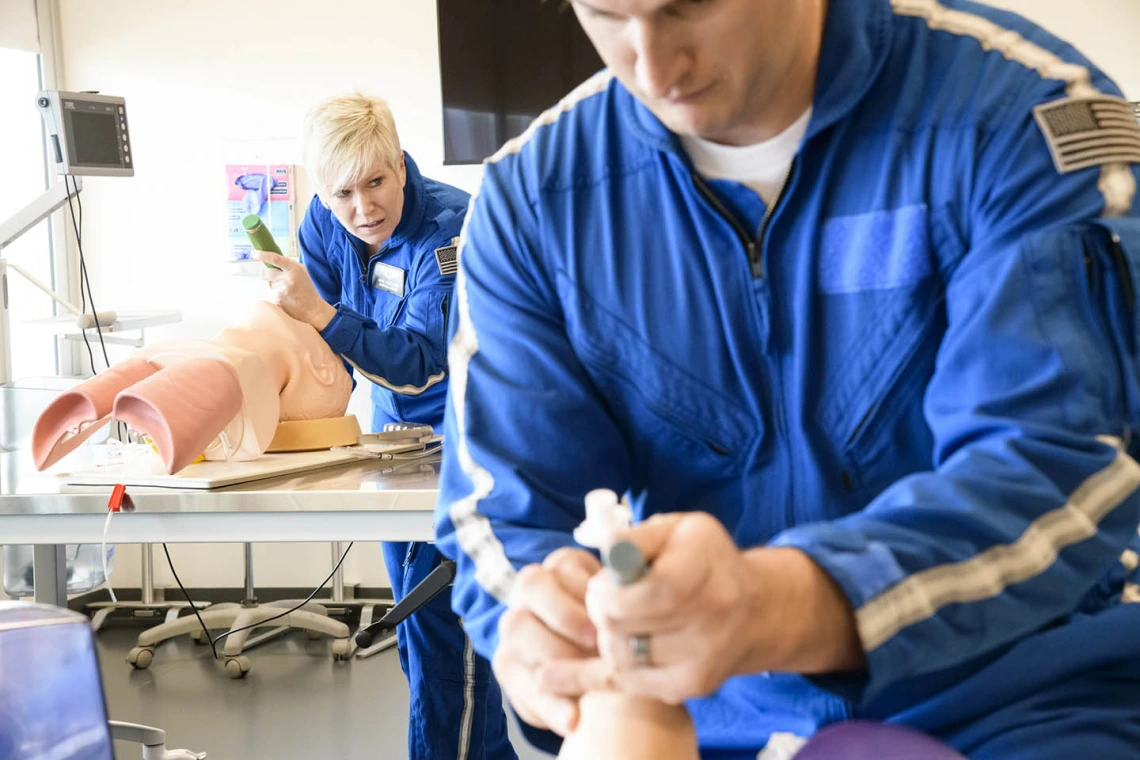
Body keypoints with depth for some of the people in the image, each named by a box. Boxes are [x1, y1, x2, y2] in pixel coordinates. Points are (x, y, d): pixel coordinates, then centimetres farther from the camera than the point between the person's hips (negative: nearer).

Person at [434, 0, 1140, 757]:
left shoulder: (1024, 108, -13)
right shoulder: (529, 197, -4)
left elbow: (1056, 464, -22)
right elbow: (509, 512, -5)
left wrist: (770, 611, -40)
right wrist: (544, 637, -30)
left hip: (1013, 687, -2)